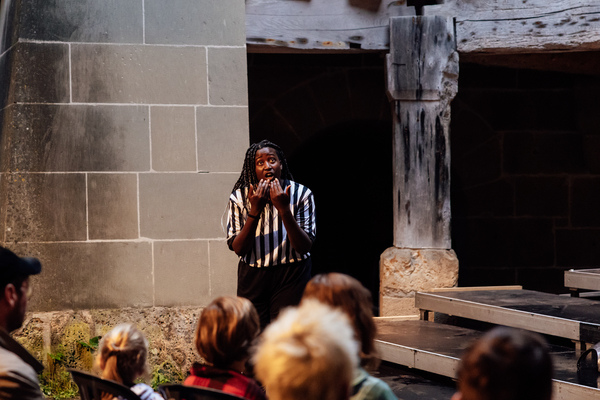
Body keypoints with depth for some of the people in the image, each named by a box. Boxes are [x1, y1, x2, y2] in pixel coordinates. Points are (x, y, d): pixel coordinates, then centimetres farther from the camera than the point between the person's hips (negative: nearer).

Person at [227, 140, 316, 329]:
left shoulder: (301, 194, -6)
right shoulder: (239, 198, -3)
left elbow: (304, 247, -12)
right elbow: (238, 249, -9)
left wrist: (284, 210, -24)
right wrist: (255, 210, -20)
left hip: (290, 277, -1)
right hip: (253, 277, 1)